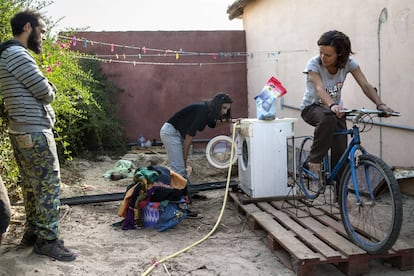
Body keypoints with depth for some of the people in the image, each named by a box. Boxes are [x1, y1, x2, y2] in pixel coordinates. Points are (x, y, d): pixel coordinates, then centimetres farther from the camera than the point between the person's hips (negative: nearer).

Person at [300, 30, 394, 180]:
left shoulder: (349, 63, -12)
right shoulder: (314, 63, -22)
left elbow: (366, 85, -20)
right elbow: (320, 88, -38)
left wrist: (380, 104, -39)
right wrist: (332, 105, -58)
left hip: (336, 108, 3)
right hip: (312, 107, -3)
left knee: (341, 153, -11)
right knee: (328, 118, -40)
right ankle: (312, 162, -26)